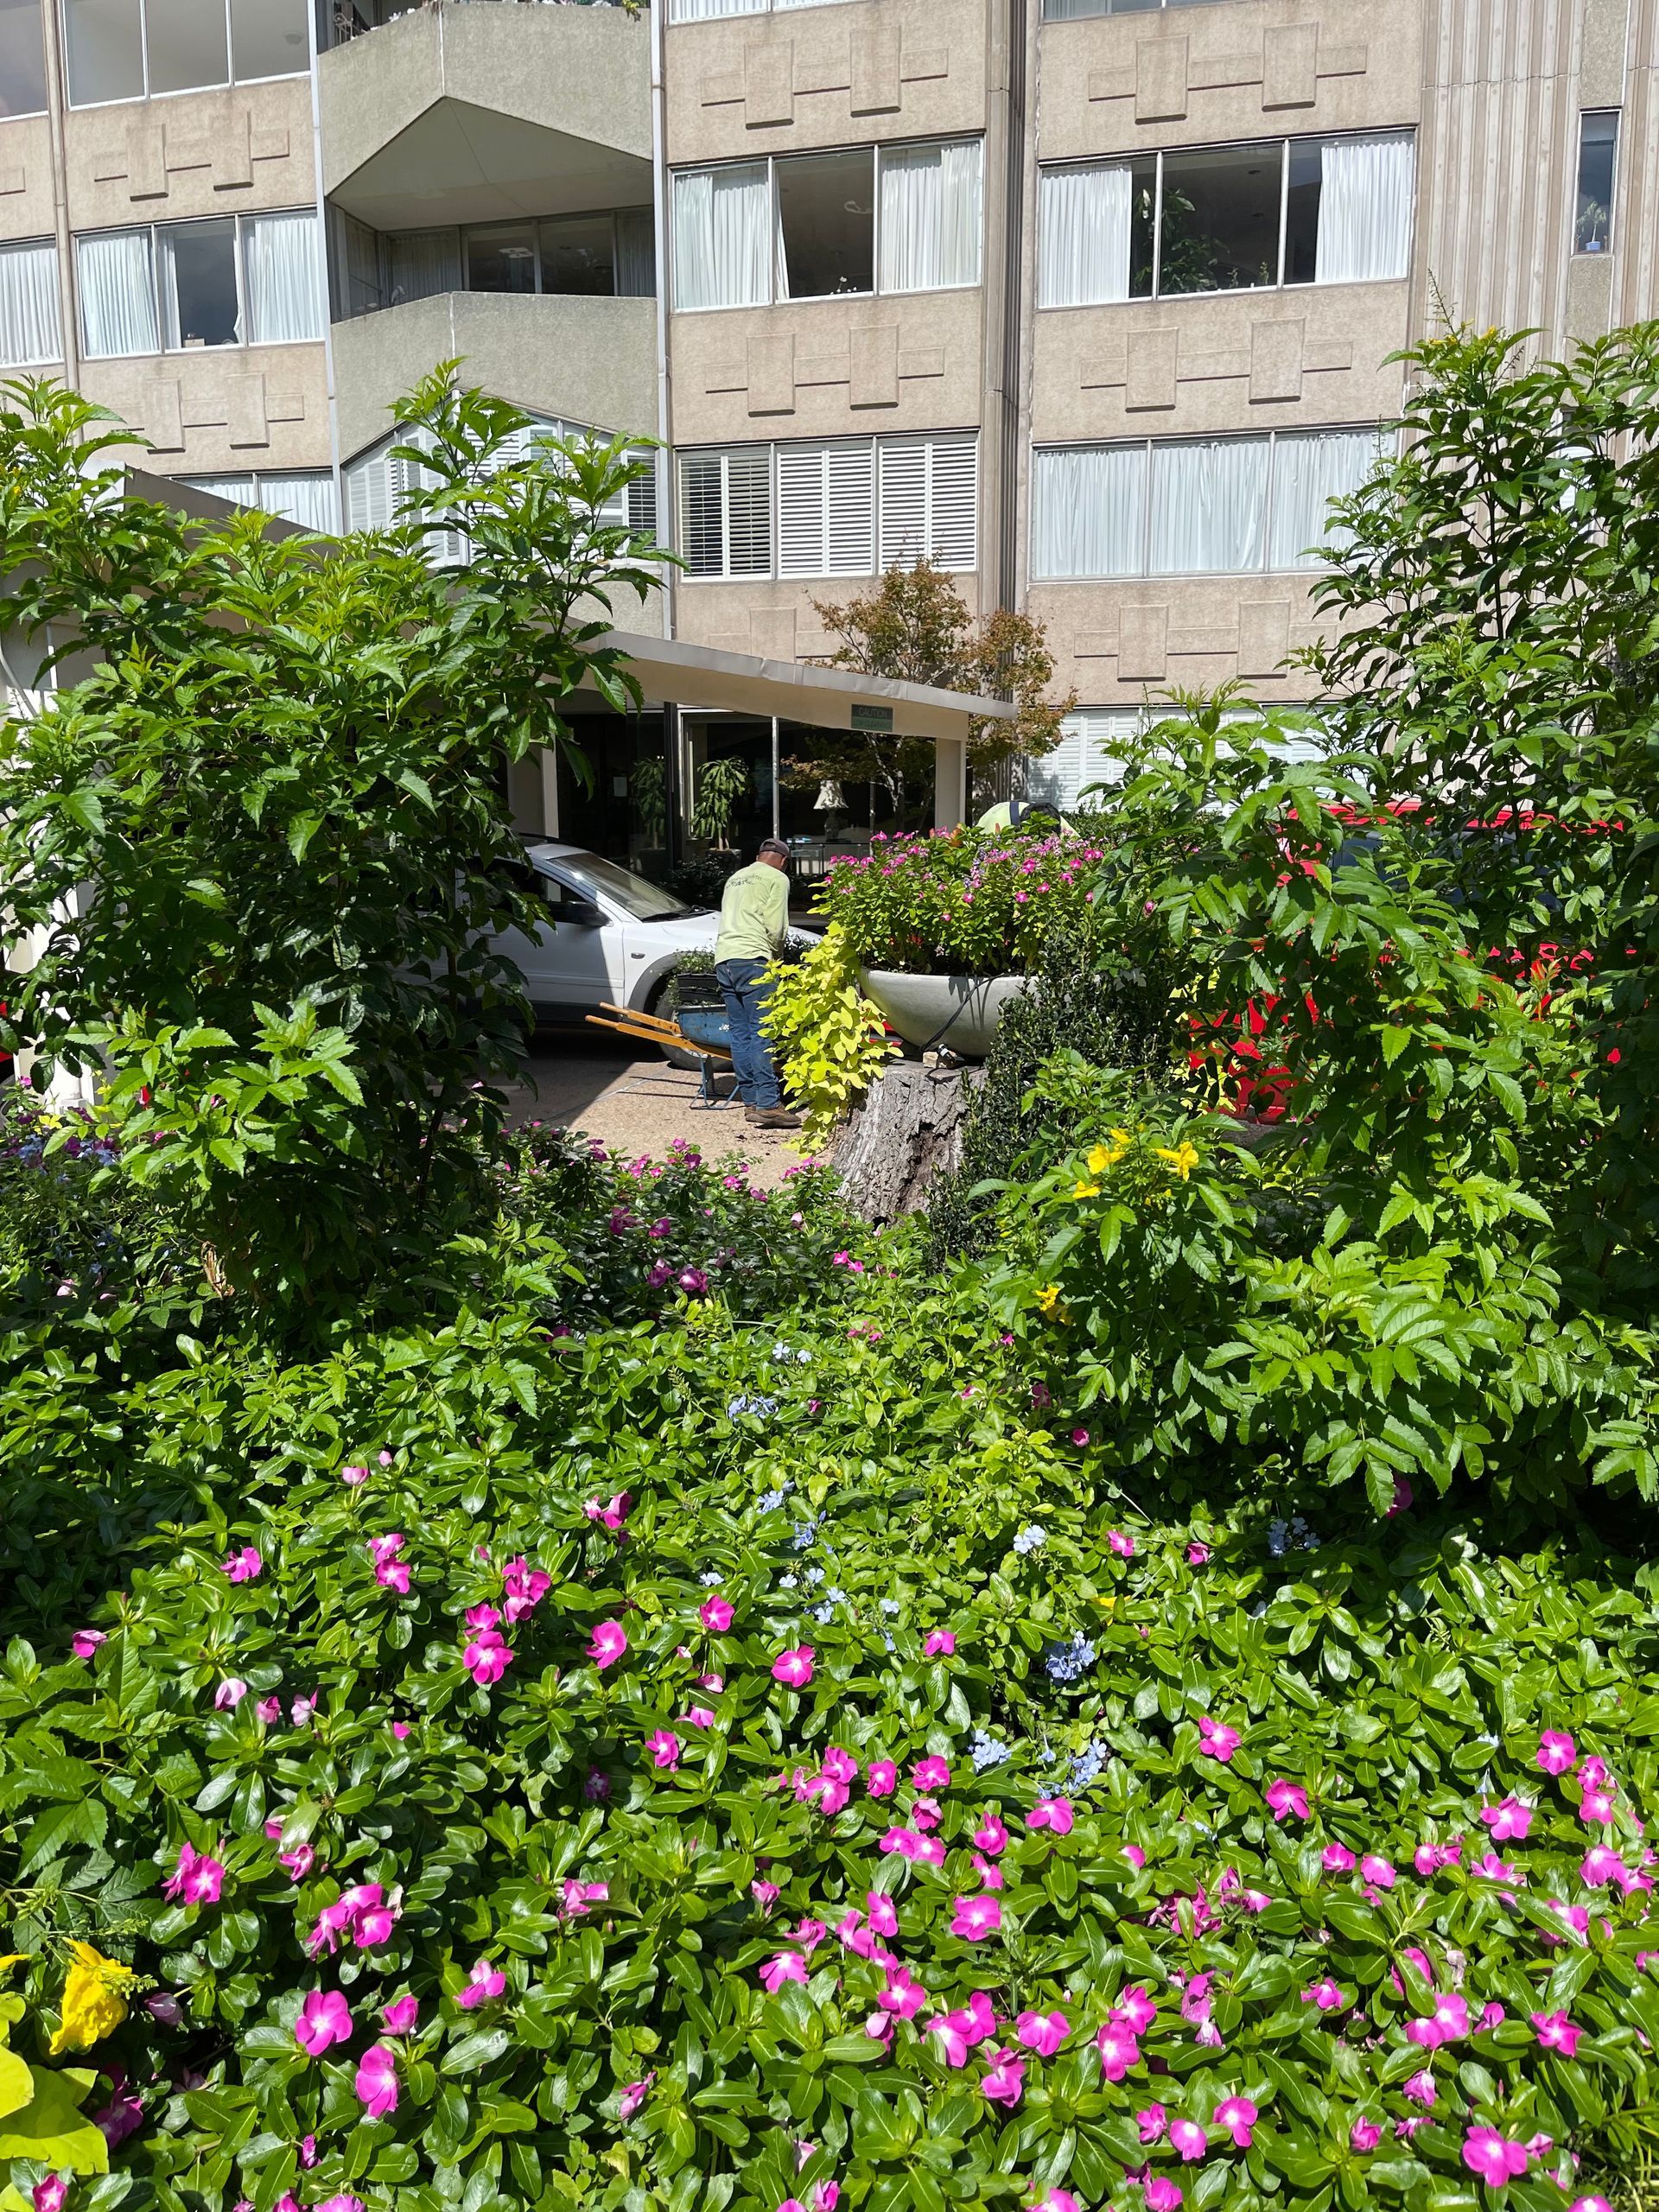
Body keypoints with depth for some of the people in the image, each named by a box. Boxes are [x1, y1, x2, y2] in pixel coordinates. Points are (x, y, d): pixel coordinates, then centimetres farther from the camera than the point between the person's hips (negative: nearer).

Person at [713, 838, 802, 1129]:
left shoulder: (735, 878, 28)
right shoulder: (777, 878, 5)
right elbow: (776, 928, -5)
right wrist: (776, 955, 13)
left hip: (723, 958, 7)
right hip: (752, 958, -7)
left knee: (740, 1034, 8)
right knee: (763, 1034, -10)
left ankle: (751, 1101, 8)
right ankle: (768, 1104, -15)